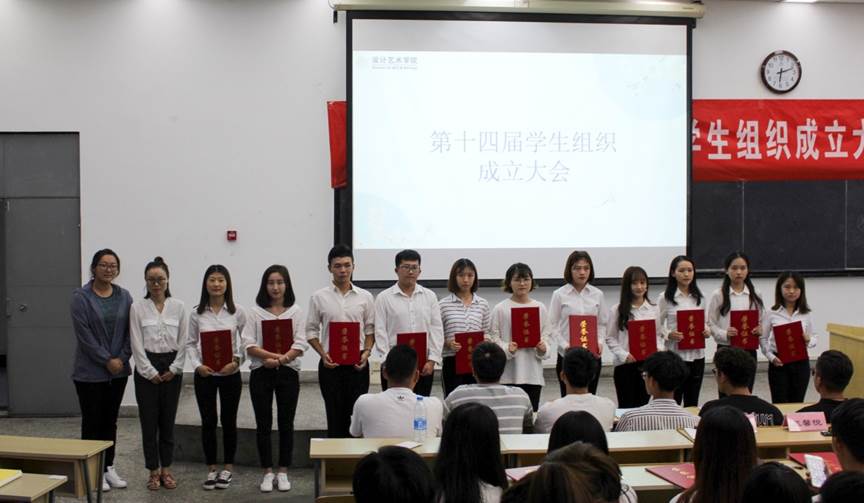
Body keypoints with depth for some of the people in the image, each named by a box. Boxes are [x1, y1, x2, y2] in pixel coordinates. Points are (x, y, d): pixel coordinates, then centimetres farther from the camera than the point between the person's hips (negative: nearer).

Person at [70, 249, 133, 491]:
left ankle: (109, 467, 20)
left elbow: (130, 332, 3)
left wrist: (122, 358, -8)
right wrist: (107, 360, -14)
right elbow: (84, 334, -13)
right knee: (92, 421, 3)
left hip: (118, 371, 4)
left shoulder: (124, 297, 5)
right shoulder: (81, 297, -7)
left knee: (110, 420, 11)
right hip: (90, 372, -4)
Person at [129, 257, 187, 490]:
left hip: (172, 368, 1)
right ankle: (154, 471, 12)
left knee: (168, 420, 8)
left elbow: (183, 341, 2)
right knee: (149, 421, 2)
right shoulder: (137, 307, -2)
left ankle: (166, 469, 18)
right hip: (147, 369, -1)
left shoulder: (178, 306, 2)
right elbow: (137, 344, -5)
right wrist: (150, 372, -10)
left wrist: (174, 369, -6)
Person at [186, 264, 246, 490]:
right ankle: (211, 469, 20)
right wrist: (197, 365, -10)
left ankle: (228, 468, 22)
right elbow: (190, 344, 4)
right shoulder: (197, 313, 0)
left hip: (230, 373, -1)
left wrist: (237, 361, -13)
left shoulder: (237, 312, -3)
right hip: (204, 374, 1)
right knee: (208, 421, 6)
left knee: (228, 421, 8)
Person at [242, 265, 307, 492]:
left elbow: (300, 344, -5)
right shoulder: (255, 312, 2)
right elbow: (249, 345, -5)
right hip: (261, 373, 0)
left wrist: (281, 359, -20)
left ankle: (283, 472, 16)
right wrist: (272, 355, -19)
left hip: (288, 372, 0)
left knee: (286, 423, 5)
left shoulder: (296, 311, 3)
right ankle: (267, 473, 16)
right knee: (263, 424, 5)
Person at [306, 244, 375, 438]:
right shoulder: (319, 297, 1)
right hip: (330, 364, 0)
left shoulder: (365, 297, 4)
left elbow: (370, 329, 8)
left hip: (357, 364, 1)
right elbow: (311, 330, 3)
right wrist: (323, 354, -9)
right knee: (335, 415, 6)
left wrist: (366, 352, -8)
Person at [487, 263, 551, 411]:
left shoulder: (540, 308, 8)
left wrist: (543, 348, -9)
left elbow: (546, 336, 11)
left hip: (533, 372, 3)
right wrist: (507, 349, -20)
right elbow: (494, 338, -2)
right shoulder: (500, 308, -2)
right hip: (509, 373, -3)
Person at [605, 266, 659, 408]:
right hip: (624, 364, -2)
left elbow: (658, 335, 12)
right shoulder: (617, 310, -2)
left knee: (642, 405, 8)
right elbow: (610, 338, -1)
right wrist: (624, 355, -14)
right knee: (626, 407, 3)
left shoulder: (653, 309, 7)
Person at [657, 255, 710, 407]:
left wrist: (707, 331, -3)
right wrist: (669, 334, -21)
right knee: (674, 400, 1)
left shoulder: (698, 297, 9)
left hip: (697, 354, 4)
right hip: (675, 354, -4)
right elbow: (657, 326, -3)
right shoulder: (665, 298, -4)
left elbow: (703, 321, 18)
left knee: (692, 402, 11)